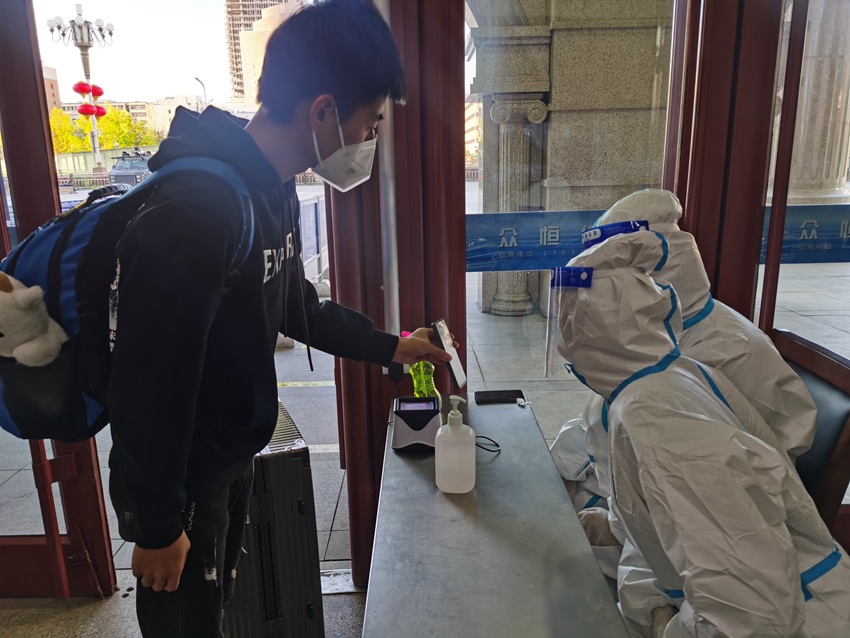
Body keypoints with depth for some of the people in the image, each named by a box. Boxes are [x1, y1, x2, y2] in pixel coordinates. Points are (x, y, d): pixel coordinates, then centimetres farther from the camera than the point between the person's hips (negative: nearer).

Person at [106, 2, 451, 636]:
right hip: (180, 483, -8)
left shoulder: (276, 191, -1)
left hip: (232, 459, 8)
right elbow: (148, 387, -27)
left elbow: (294, 305, 13)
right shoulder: (193, 208, -32)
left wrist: (390, 346, 16)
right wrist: (158, 526, -16)